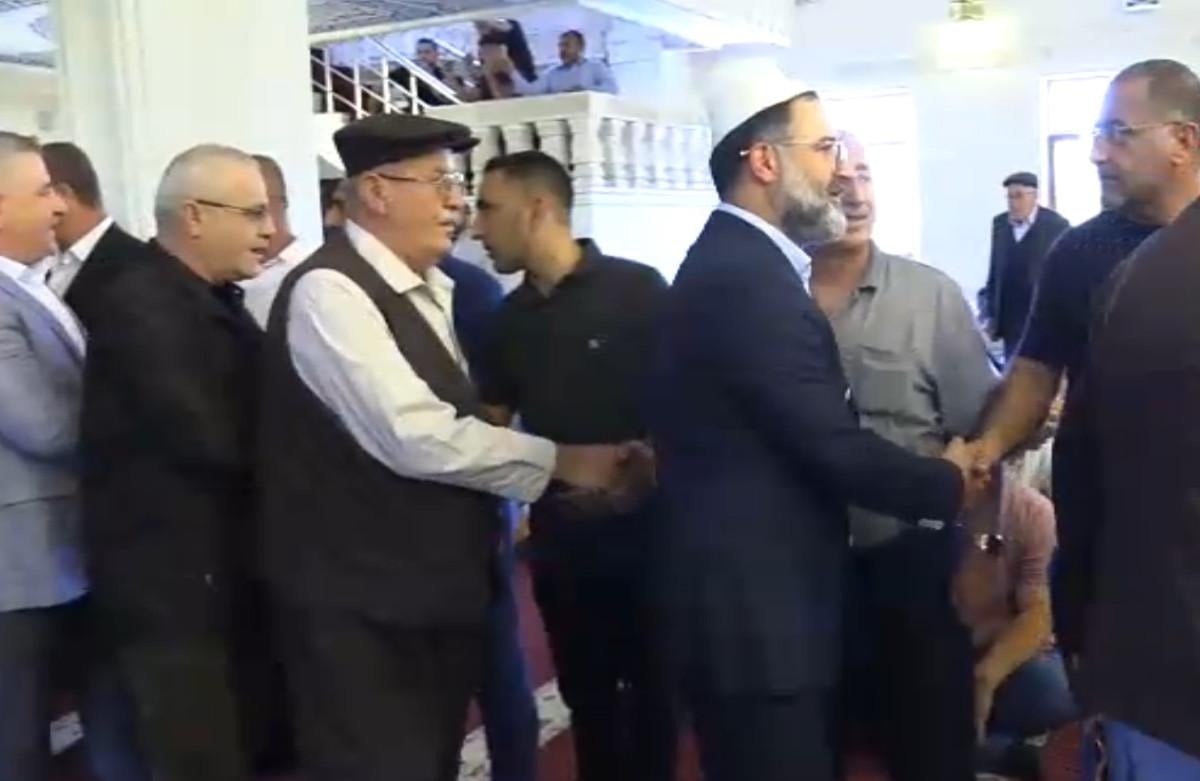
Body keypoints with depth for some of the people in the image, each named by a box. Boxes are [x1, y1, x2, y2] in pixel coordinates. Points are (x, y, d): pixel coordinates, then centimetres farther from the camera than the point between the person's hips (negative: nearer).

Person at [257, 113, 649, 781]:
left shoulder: (432, 289, 10)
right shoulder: (329, 290, -18)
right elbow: (415, 437, -27)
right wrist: (561, 461, -19)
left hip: (436, 588, 9)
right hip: (364, 606, -8)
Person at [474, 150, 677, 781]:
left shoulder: (636, 289, -10)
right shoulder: (511, 317, 6)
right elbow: (491, 422, 11)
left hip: (641, 526, -5)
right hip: (558, 536, 5)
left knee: (650, 686, 11)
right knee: (585, 693, 17)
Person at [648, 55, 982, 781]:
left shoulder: (734, 262, 11)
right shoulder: (747, 279, -21)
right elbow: (835, 447, -20)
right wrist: (950, 484, -5)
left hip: (751, 594, 10)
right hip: (756, 608, -10)